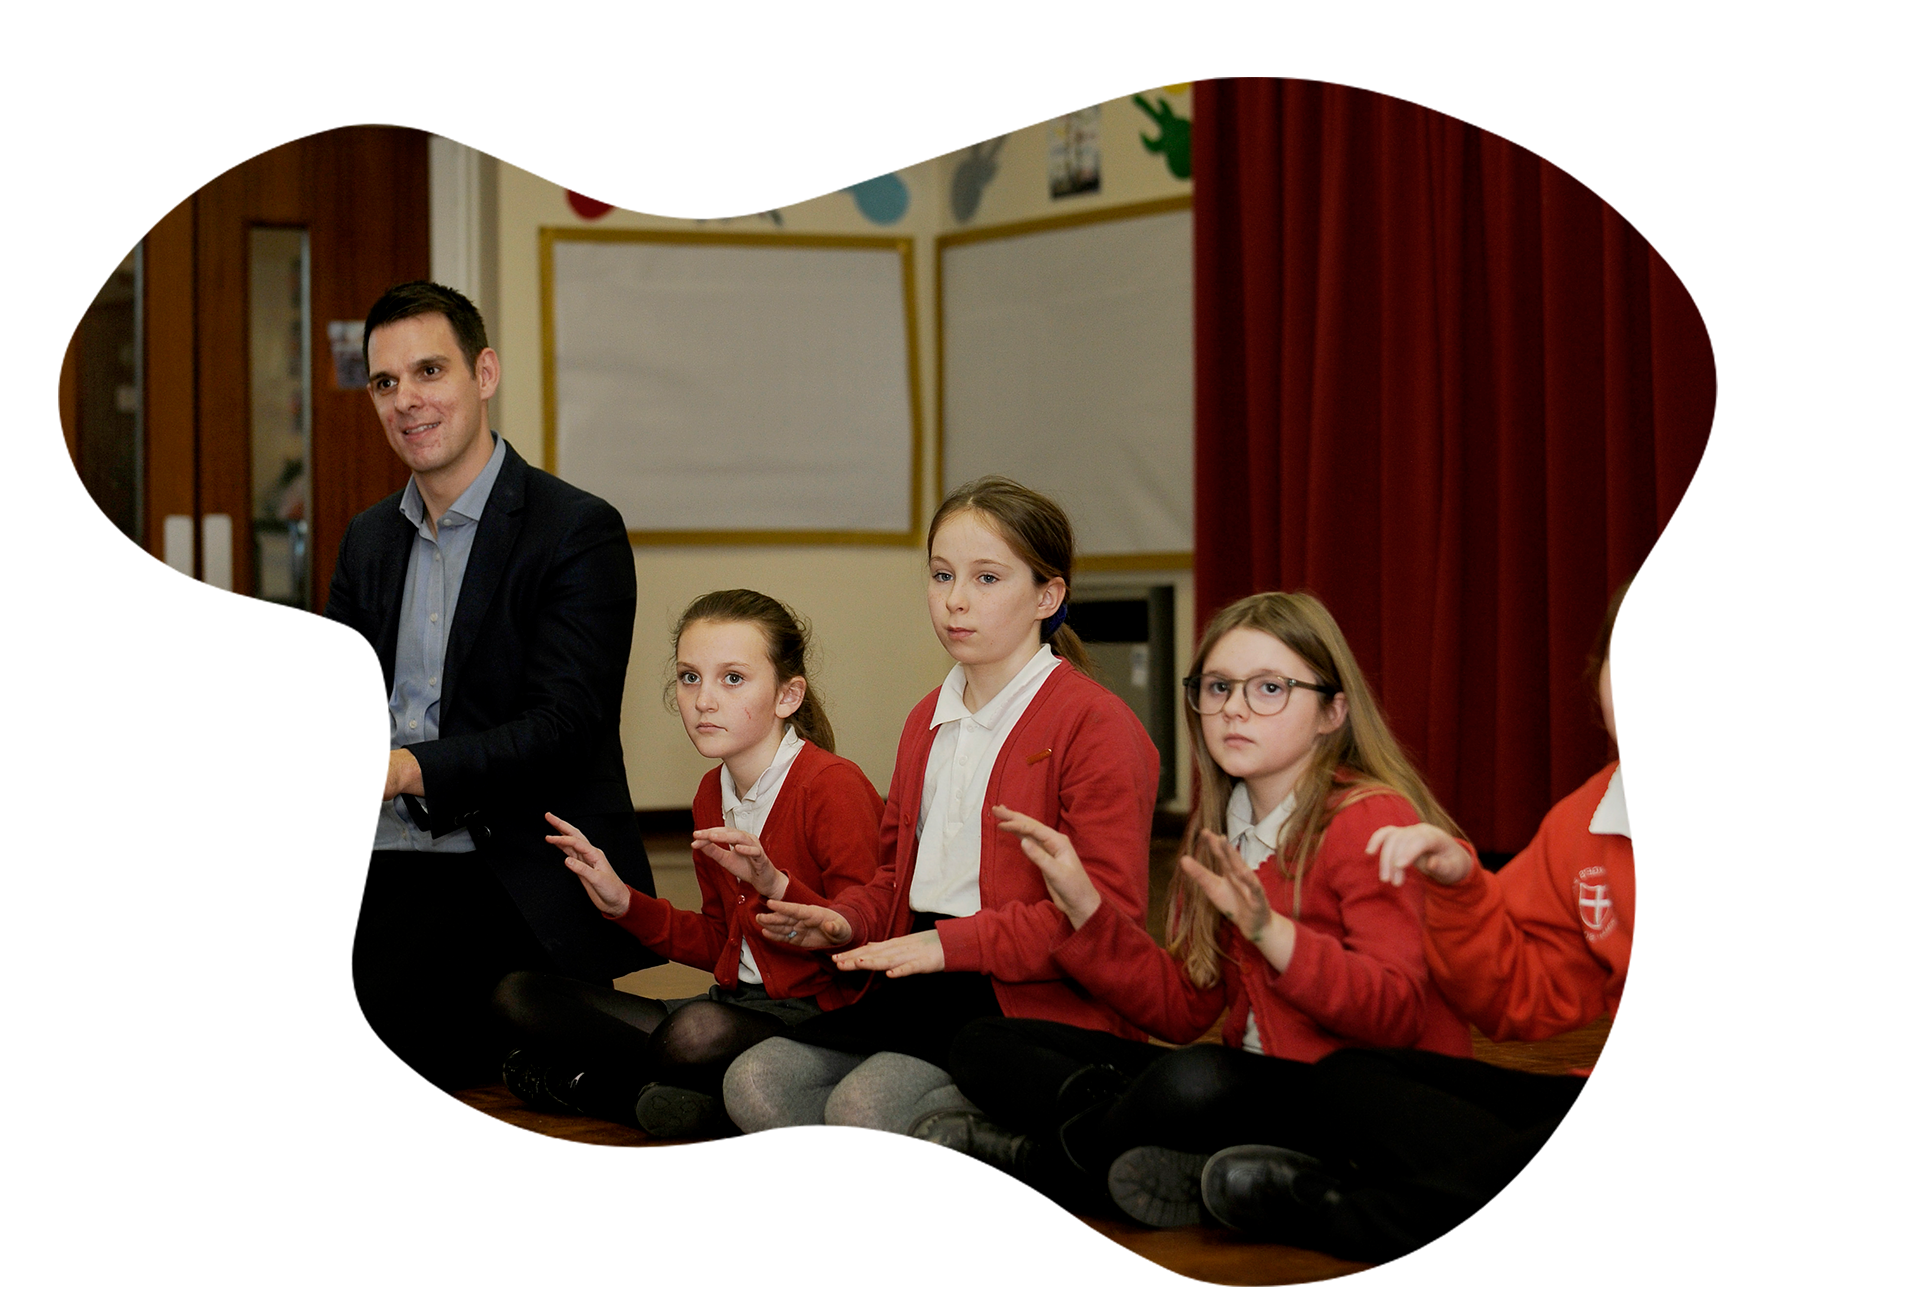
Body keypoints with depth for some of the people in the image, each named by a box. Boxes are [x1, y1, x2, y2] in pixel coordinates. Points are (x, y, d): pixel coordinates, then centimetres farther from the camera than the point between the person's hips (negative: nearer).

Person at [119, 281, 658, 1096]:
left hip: (502, 872, -7)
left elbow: (562, 729, -15)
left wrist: (407, 769, -29)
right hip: (362, 859, 7)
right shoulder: (369, 539, 18)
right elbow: (322, 702, 17)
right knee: (214, 1022, -13)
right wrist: (244, 770, -6)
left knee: (354, 1027, -28)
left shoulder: (578, 532, -6)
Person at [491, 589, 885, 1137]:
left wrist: (775, 885, -30)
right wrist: (624, 903, 9)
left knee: (701, 1029, -43)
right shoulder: (712, 795, 12)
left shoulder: (833, 785, -12)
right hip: (733, 1004, 9)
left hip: (818, 1018, -9)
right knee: (519, 995, 1)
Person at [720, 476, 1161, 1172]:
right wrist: (848, 921, 9)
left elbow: (1109, 906, -15)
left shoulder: (1096, 722, -6)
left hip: (1034, 997, -8)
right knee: (755, 1087, -14)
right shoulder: (926, 722, 22)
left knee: (866, 1114, -29)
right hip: (919, 984, 8)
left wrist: (950, 944, -18)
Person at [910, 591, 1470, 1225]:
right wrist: (1084, 906, 1)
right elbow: (1183, 1009, 11)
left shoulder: (1373, 821, -10)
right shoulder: (1220, 828, 14)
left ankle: (1037, 1157, -8)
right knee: (984, 1045, 5)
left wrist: (1271, 932, -33)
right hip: (1254, 1084, 8)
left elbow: (1397, 1013, -21)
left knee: (1195, 1082, -41)